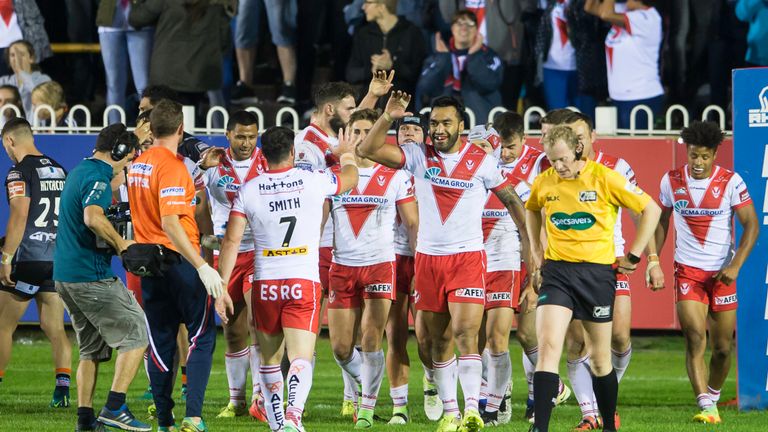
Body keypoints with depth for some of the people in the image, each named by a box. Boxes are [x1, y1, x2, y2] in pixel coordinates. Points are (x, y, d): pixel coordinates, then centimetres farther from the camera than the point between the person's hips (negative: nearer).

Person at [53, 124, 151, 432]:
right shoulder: (97, 177, -14)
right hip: (91, 276, -10)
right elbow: (93, 218, -32)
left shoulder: (78, 172, 17)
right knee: (136, 335, -3)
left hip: (64, 276, 10)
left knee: (91, 348, 16)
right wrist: (121, 244, -22)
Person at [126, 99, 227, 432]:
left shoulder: (137, 165, 8)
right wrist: (202, 267, -26)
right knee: (202, 336, 1)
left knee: (160, 342, 10)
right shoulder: (172, 166, -16)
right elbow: (170, 224, -23)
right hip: (180, 261, -7)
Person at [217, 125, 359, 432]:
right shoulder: (313, 182, -1)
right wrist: (348, 158, 43)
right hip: (304, 285, -2)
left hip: (265, 285, 2)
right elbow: (350, 178, 21)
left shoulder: (248, 190, 1)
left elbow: (231, 240, -3)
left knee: (270, 360, 17)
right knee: (301, 358, -9)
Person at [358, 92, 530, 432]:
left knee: (465, 333, -16)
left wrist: (528, 239, 8)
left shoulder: (481, 161, 0)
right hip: (428, 259, 3)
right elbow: (368, 150, -5)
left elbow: (511, 199, 10)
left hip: (467, 257, -3)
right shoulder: (419, 156, 3)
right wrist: (388, 117, -18)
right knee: (439, 340, 7)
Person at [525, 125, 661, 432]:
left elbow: (651, 210, -1)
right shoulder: (543, 183, 3)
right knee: (548, 345, -16)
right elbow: (531, 209, 28)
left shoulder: (604, 178, -8)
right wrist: (536, 251, 19)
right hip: (556, 270, 2)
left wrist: (633, 257, -1)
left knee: (600, 357, 6)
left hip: (597, 271, -2)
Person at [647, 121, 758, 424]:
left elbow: (751, 225, -7)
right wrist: (653, 260, 5)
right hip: (687, 271, 0)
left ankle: (712, 396, 28)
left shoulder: (731, 182, -7)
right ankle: (706, 407, -22)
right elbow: (661, 221, 14)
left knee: (723, 347, 4)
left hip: (721, 273, 0)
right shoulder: (671, 181, 0)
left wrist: (735, 265, -17)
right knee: (695, 339, -16)